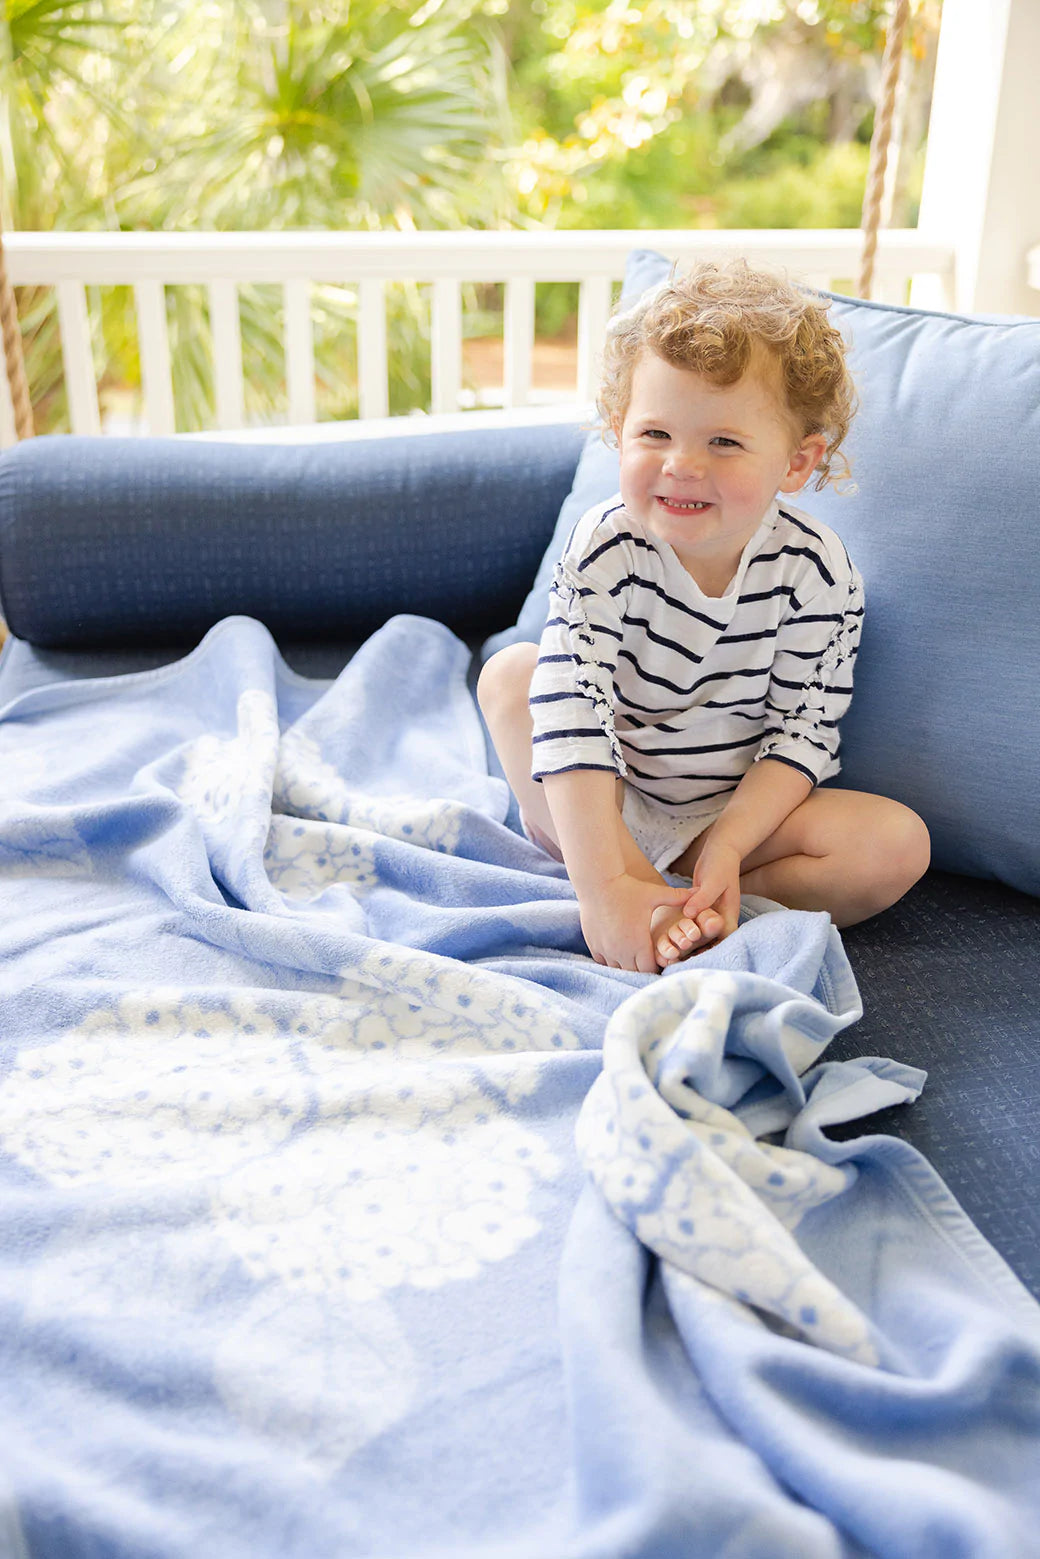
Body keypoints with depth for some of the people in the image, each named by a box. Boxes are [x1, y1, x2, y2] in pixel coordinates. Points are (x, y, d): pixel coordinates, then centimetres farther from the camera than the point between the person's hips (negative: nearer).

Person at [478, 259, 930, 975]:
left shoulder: (820, 573, -17)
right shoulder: (605, 549, -21)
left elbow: (802, 732, -13)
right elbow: (574, 714, -31)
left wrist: (726, 847, -28)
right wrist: (603, 884, -39)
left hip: (742, 807, 1)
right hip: (601, 804, 0)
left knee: (900, 844, -19)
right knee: (510, 674, -22)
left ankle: (684, 911, -26)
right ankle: (635, 880, -29)